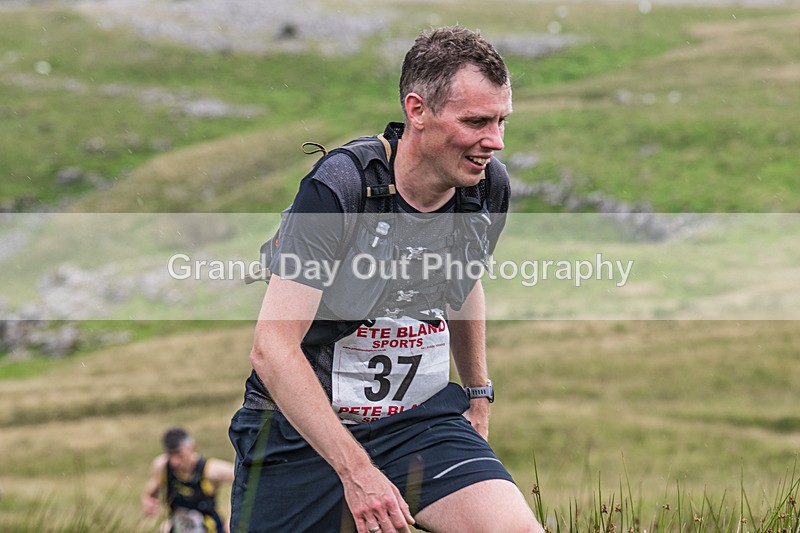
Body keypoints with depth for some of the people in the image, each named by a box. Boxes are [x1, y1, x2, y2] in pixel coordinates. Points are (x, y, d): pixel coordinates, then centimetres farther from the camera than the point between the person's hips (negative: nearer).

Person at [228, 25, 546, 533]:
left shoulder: (489, 186, -4)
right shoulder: (337, 189, -22)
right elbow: (273, 349, -25)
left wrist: (478, 394, 24)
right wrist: (356, 471, -29)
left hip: (423, 418, 4)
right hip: (300, 432, -3)